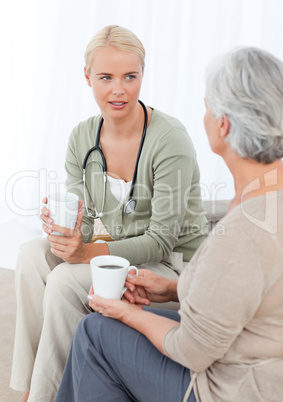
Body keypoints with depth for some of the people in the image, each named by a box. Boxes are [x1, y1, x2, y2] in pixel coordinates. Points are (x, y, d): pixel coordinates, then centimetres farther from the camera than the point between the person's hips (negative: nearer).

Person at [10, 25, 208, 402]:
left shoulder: (170, 138, -21)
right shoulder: (82, 137, -2)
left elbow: (161, 240, -20)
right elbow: (83, 224, 0)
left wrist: (87, 252, -30)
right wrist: (64, 231, -24)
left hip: (174, 263, -6)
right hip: (120, 251, 6)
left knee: (66, 280, -24)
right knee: (33, 254, -15)